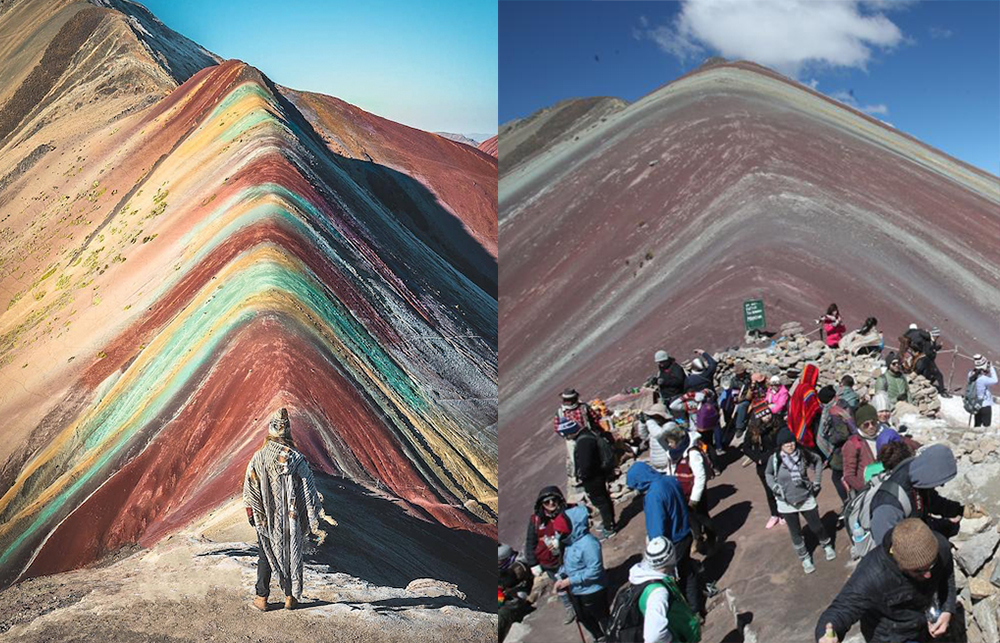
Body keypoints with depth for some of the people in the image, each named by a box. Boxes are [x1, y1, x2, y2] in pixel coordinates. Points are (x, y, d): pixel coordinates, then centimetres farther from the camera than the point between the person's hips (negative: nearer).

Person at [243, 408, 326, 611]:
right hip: (291, 519, 0)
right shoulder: (297, 459, -13)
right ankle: (291, 597, 24)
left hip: (265, 519, 0)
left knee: (265, 557, 15)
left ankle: (262, 598, 21)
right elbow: (309, 493, -10)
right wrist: (316, 523, -3)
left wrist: (252, 514, 8)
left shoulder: (258, 458, -11)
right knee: (291, 555, 15)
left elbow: (250, 489, -5)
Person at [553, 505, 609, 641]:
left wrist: (569, 581, -26)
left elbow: (594, 571, -30)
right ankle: (600, 639, 51)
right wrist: (562, 578, -8)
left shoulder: (588, 543, -30)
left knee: (603, 619, 14)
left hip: (592, 592, -9)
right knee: (585, 619, 28)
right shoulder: (571, 540, -4)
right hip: (575, 591, 9)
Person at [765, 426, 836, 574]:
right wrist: (774, 486, -12)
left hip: (806, 499, 0)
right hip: (786, 503, 0)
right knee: (795, 533, 12)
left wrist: (817, 481, 0)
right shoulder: (774, 459, -18)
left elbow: (818, 461, 3)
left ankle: (827, 546, 46)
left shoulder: (803, 454, -17)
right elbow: (768, 474, 2)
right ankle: (805, 558, 33)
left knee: (816, 527, 15)